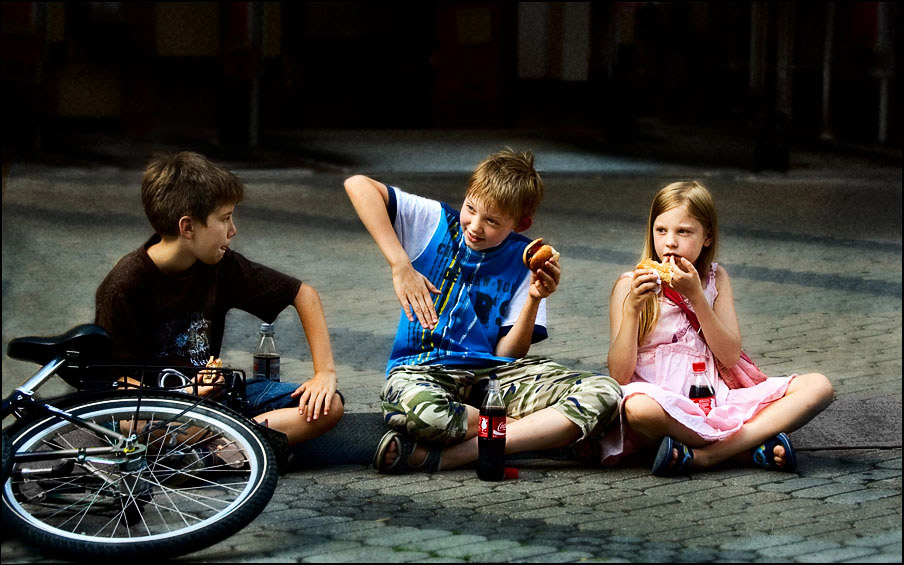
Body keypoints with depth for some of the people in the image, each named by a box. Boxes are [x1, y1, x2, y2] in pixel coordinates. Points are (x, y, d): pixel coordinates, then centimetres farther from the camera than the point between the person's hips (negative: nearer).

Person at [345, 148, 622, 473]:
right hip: (424, 370, -3)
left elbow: (508, 354, 1)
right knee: (413, 407, -44)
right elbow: (358, 185, -12)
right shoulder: (434, 222, 1)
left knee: (604, 396, -22)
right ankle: (548, 429, -19)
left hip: (494, 373, 3)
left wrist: (534, 299, -15)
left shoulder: (524, 259, 5)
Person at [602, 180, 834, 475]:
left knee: (818, 386, -13)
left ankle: (705, 455, -26)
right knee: (637, 407, -42)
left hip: (716, 399, 4)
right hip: (662, 401, -4)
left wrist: (696, 296, -10)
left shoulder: (715, 278, 13)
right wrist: (632, 308, -21)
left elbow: (731, 357, 0)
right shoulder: (631, 285, 2)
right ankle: (752, 446, -24)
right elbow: (620, 375, -8)